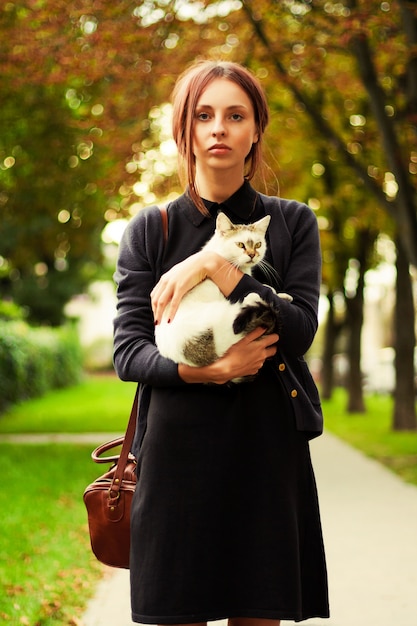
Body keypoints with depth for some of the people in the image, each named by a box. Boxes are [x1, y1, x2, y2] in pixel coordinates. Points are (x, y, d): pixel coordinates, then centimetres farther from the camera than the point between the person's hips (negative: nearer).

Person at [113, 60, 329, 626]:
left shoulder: (292, 223, 7)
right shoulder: (150, 230, 6)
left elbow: (299, 330, -6)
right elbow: (127, 351, 0)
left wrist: (216, 267, -15)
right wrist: (204, 370, -17)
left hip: (268, 450, 0)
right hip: (178, 447, 0)